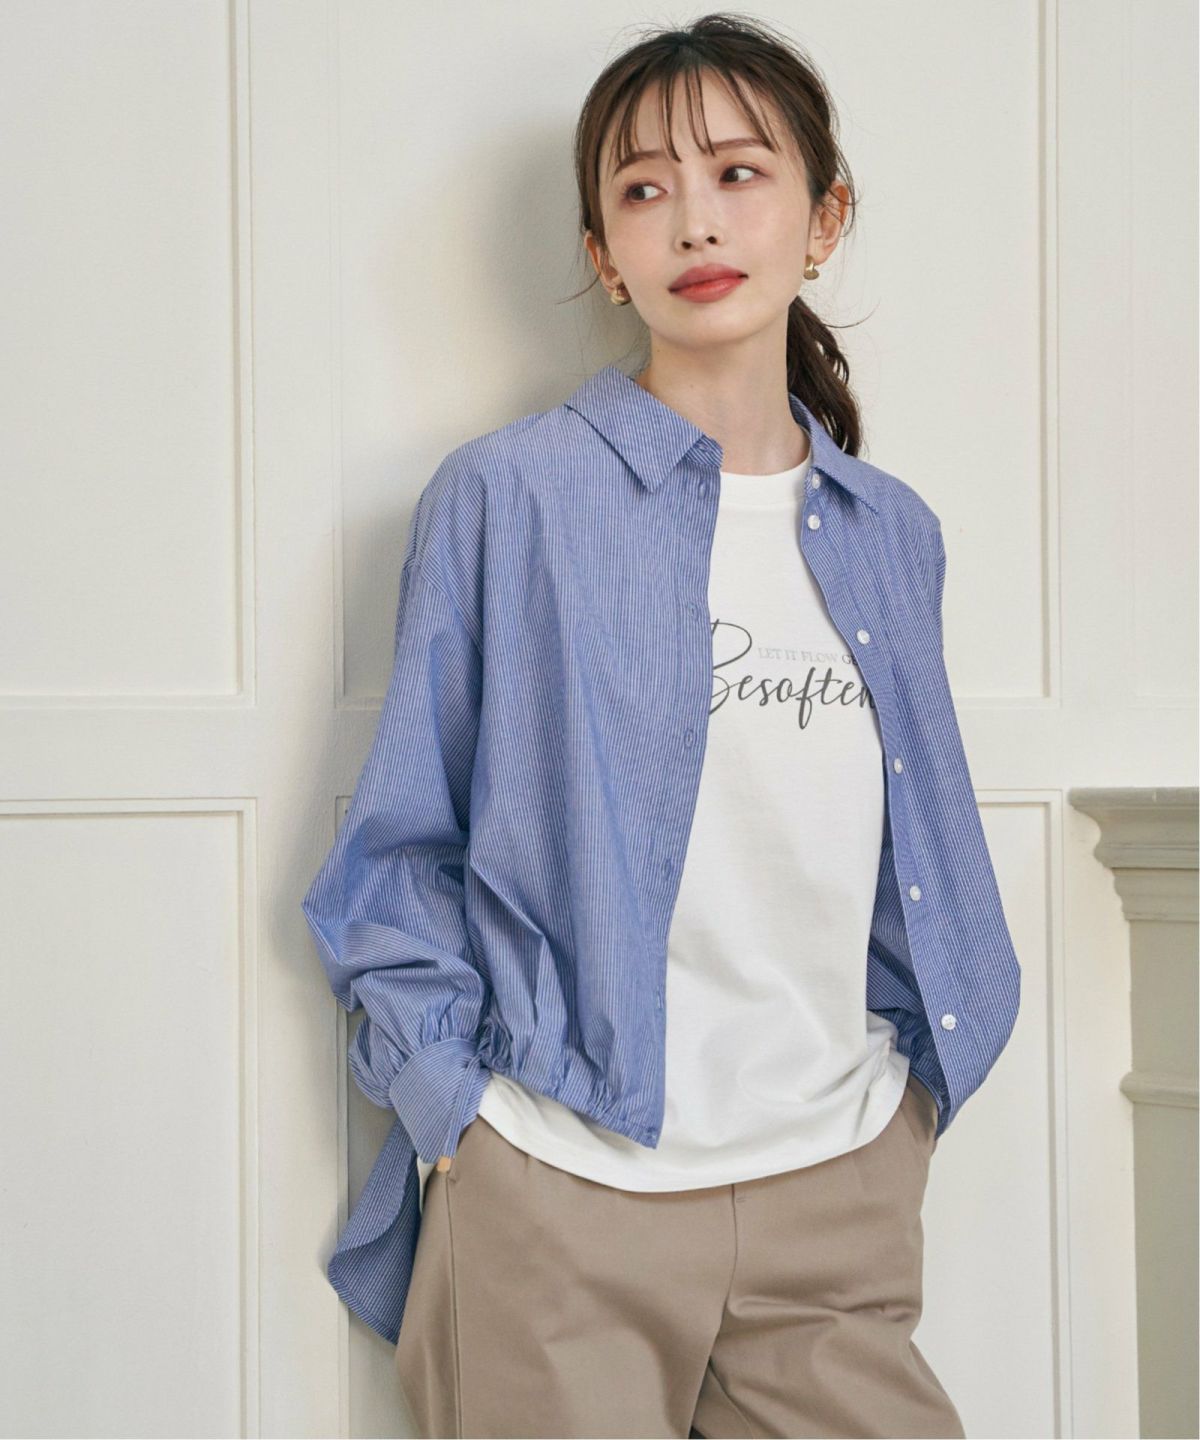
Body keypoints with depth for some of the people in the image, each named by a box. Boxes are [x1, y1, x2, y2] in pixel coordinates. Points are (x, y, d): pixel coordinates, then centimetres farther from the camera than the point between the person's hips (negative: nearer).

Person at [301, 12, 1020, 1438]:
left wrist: (916, 1080, 10)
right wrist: (461, 1112, -7)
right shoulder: (507, 498, -4)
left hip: (839, 1195, 4)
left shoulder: (890, 533, 9)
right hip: (562, 1198, -4)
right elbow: (396, 854, -1)